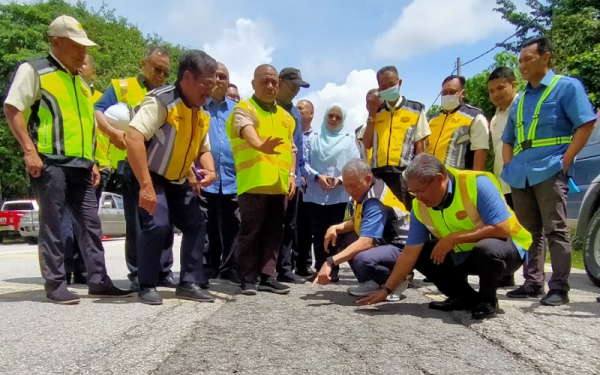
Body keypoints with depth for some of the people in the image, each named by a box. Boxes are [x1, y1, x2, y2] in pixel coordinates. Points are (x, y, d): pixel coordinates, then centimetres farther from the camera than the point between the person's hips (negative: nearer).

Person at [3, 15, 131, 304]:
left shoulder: (80, 83, 22)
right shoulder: (34, 70, 0)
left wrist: (91, 162, 18)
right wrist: (30, 151, -17)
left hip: (79, 165, 7)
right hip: (50, 162, -7)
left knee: (90, 223, 5)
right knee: (52, 224, -3)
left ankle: (98, 281, 10)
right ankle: (55, 286, 5)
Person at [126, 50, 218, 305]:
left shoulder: (201, 113, 4)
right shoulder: (161, 101, -22)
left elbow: (204, 149, 14)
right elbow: (133, 138, -33)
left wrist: (210, 171, -10)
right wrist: (146, 186, -36)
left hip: (179, 181, 8)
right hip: (151, 178, -8)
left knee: (196, 225, 3)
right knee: (157, 225, -21)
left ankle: (189, 283, 14)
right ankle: (147, 286, -2)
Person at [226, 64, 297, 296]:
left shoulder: (285, 116, 20)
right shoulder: (244, 109, -1)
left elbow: (291, 148, 22)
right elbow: (246, 129, -24)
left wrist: (292, 174, 8)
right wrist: (260, 145, -45)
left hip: (279, 184, 6)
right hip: (253, 182, -6)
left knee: (274, 232, 9)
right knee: (250, 231, -1)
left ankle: (267, 276, 17)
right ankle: (248, 279, 7)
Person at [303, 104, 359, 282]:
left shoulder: (349, 139, 5)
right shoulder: (314, 137, 9)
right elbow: (305, 162, 3)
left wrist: (340, 179, -14)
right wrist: (317, 176, -13)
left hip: (339, 193, -1)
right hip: (315, 193, 1)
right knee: (318, 232, 3)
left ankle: (333, 268, 10)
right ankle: (320, 268, 10)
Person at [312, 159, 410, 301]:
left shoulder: (376, 201, -25)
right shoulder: (366, 192, 4)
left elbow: (366, 242, -36)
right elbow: (357, 223, 18)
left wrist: (331, 261, -40)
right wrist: (335, 228, -2)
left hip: (402, 249, -10)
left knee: (362, 259, -38)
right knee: (339, 237, 9)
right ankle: (374, 283, 6)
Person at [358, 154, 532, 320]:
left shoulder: (477, 184, -27)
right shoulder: (420, 207, -11)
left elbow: (502, 229, -31)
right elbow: (409, 253, -9)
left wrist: (454, 238, -30)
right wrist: (386, 289, -12)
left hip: (506, 248, -6)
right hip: (464, 254, 6)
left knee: (487, 248, -38)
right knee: (420, 254, -7)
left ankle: (487, 299, -8)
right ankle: (465, 297, 6)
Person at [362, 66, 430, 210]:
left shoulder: (416, 109, 6)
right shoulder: (376, 112, 15)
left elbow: (420, 146, 3)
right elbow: (367, 144, 6)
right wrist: (372, 113, 3)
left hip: (405, 173, -3)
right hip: (378, 173, 3)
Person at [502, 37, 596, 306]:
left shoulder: (566, 86, 4)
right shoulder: (519, 101, 21)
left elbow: (586, 124, -5)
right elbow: (508, 140, 27)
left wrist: (565, 161, -12)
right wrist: (509, 167, 10)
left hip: (549, 171, -6)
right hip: (520, 176, 7)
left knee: (555, 230, -5)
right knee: (529, 232, 8)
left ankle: (559, 288, 1)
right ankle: (533, 283, 14)